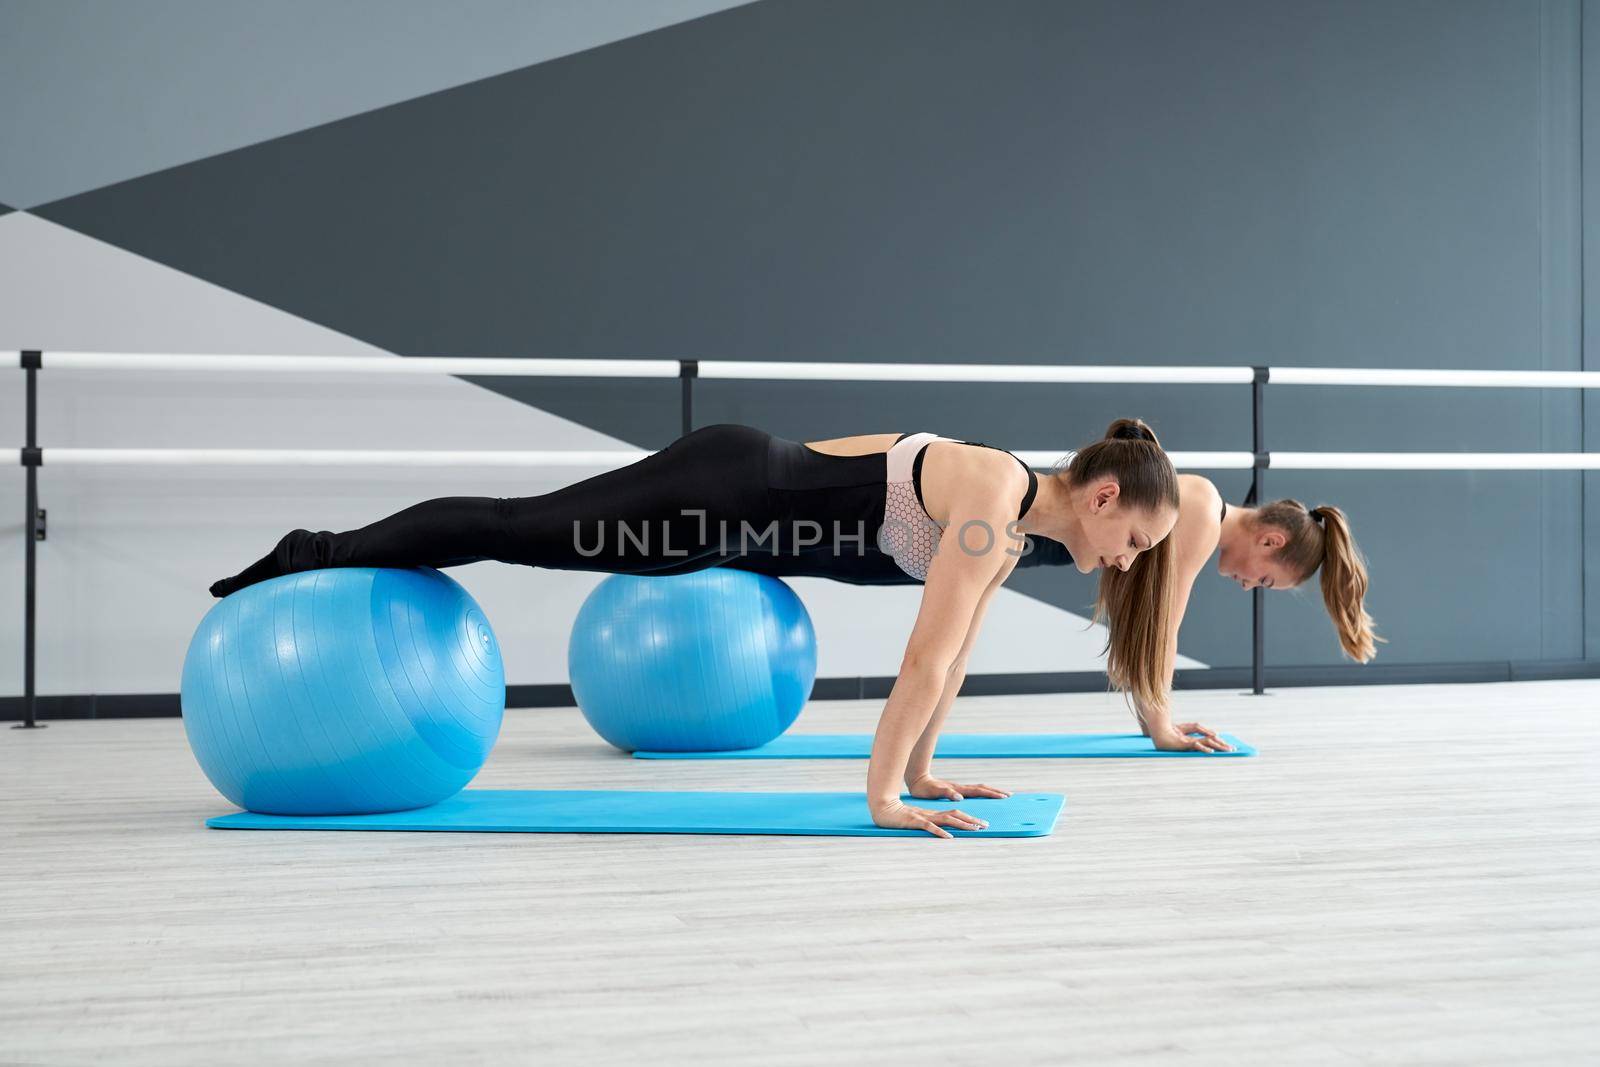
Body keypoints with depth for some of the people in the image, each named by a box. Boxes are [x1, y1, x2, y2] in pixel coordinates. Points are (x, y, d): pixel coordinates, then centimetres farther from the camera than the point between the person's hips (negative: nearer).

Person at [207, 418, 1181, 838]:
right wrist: (882, 790, -25)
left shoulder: (1015, 529, 6)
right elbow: (928, 652, -26)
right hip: (732, 492, -8)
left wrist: (918, 769, 16)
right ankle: (319, 556, 13)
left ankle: (323, 560, 26)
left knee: (531, 543, 15)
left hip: (757, 523, 8)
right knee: (515, 530, 0)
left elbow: (955, 654, 15)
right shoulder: (993, 495, -22)